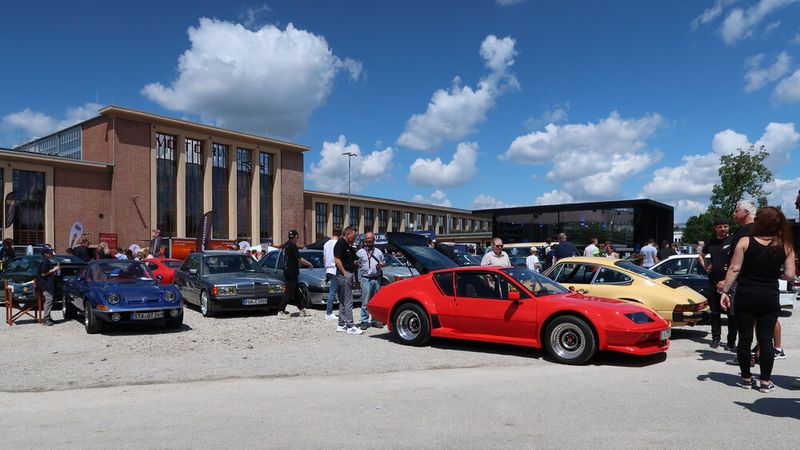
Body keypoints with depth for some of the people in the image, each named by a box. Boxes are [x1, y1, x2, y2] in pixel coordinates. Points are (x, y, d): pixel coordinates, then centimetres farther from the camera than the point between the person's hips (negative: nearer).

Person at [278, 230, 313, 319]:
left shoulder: (286, 245, 11)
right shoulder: (292, 245, -16)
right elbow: (299, 259, -18)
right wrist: (309, 264, -7)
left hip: (287, 270, 9)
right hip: (292, 272, -9)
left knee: (295, 291, 15)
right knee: (289, 292, -7)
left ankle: (302, 309, 24)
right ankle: (281, 312, -9)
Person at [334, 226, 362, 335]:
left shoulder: (349, 246, 18)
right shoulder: (340, 244, -11)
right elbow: (337, 259, -19)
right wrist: (344, 273, -18)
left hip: (349, 274, 10)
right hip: (344, 275, -10)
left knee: (343, 301, 13)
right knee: (348, 301, -9)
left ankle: (342, 325, 19)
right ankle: (350, 327, -8)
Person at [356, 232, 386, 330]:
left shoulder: (378, 251, 17)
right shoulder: (360, 252, 5)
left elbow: (384, 261, 25)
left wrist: (381, 264, 2)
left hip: (377, 279, 4)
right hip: (366, 279, -4)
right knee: (365, 301, -6)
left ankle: (375, 320, 15)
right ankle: (364, 321, -1)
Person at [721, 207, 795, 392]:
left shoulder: (745, 242, -7)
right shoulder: (786, 247, -1)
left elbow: (734, 269, -10)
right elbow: (790, 275, -3)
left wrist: (725, 291, -5)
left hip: (745, 297, -2)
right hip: (770, 298, 2)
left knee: (745, 338, 7)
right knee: (765, 339, 8)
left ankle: (746, 378, 15)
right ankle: (765, 381, 12)